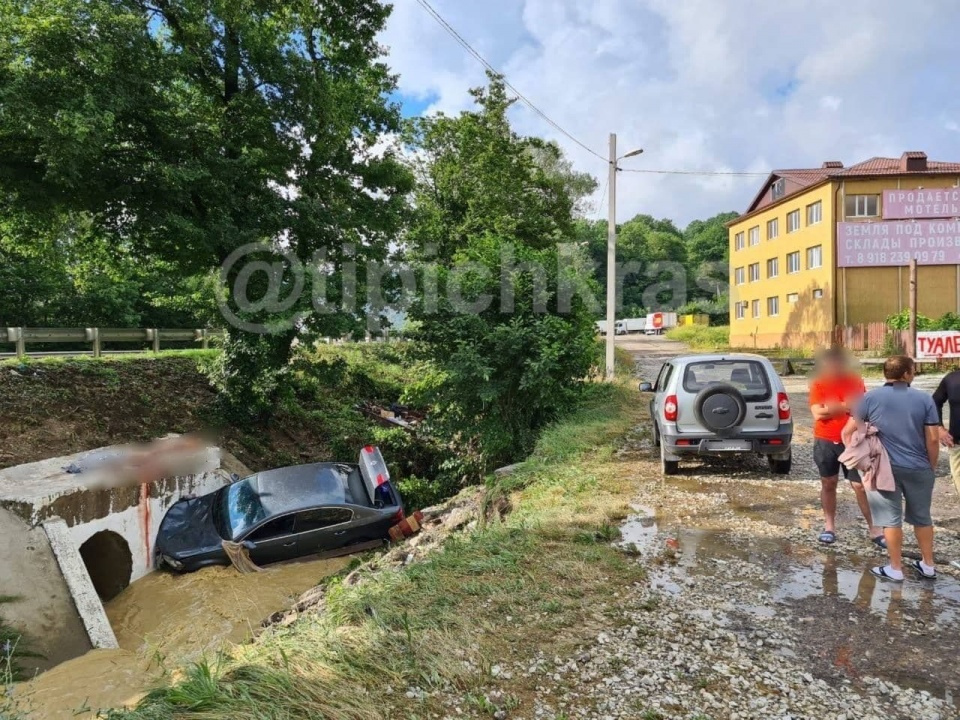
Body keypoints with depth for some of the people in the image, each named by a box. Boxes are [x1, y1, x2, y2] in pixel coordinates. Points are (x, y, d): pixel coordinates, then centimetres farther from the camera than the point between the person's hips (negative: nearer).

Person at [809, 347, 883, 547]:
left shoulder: (855, 381, -1)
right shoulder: (818, 384, -4)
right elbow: (818, 413, -15)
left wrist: (833, 408, -15)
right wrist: (846, 406, -11)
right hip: (825, 442, 0)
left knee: (861, 486, 1)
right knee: (828, 484, 10)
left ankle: (874, 529, 12)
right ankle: (829, 525, 22)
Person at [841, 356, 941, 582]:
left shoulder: (870, 398, -4)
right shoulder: (924, 399, -3)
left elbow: (847, 432, -3)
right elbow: (933, 439, -3)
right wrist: (932, 467, 11)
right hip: (919, 468, 2)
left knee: (891, 519, 5)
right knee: (922, 518, 18)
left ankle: (895, 569, 13)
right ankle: (928, 566, 29)